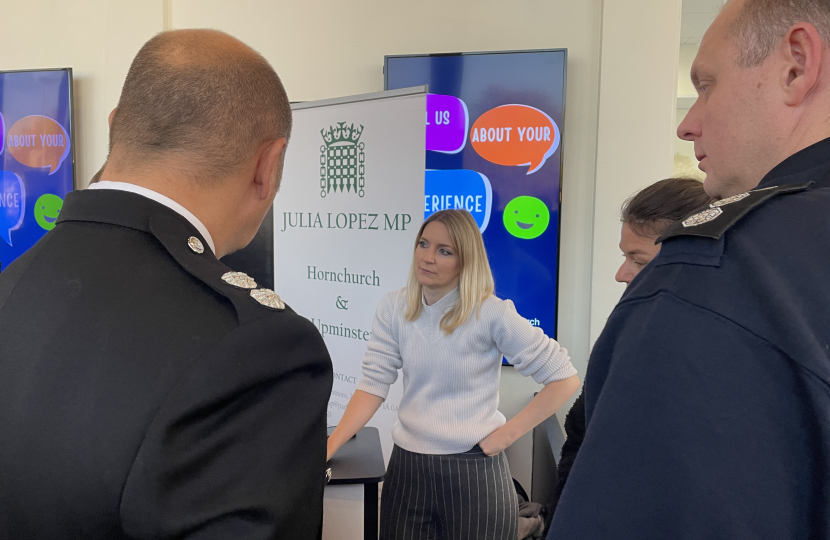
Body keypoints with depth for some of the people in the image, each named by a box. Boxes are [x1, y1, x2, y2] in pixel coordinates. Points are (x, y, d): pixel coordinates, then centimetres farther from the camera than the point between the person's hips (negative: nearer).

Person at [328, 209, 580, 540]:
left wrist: (507, 434, -11)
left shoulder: (492, 313, -14)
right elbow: (373, 385, -4)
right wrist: (330, 446, -16)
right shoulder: (393, 308, -2)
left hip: (473, 470, -3)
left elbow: (564, 379, -10)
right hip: (406, 466, 4)